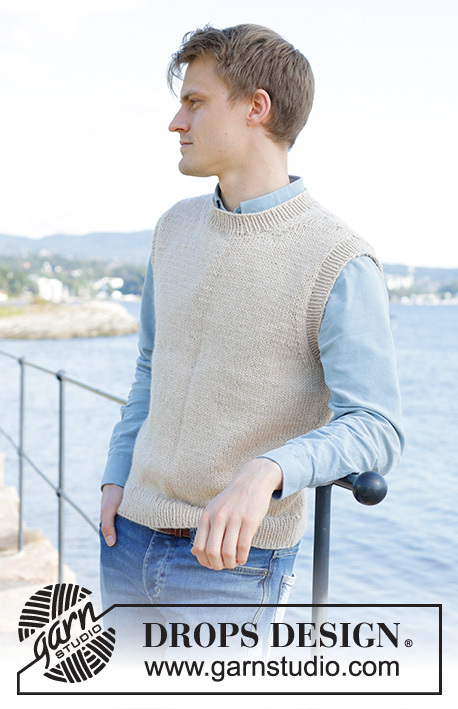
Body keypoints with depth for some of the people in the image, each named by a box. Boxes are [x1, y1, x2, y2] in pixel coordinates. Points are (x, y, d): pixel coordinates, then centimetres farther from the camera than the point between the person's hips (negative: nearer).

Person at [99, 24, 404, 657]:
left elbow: (376, 429, -21)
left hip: (237, 557, -6)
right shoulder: (177, 228, 6)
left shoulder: (339, 263, -16)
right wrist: (118, 476, 9)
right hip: (131, 536, 7)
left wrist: (266, 472, -38)